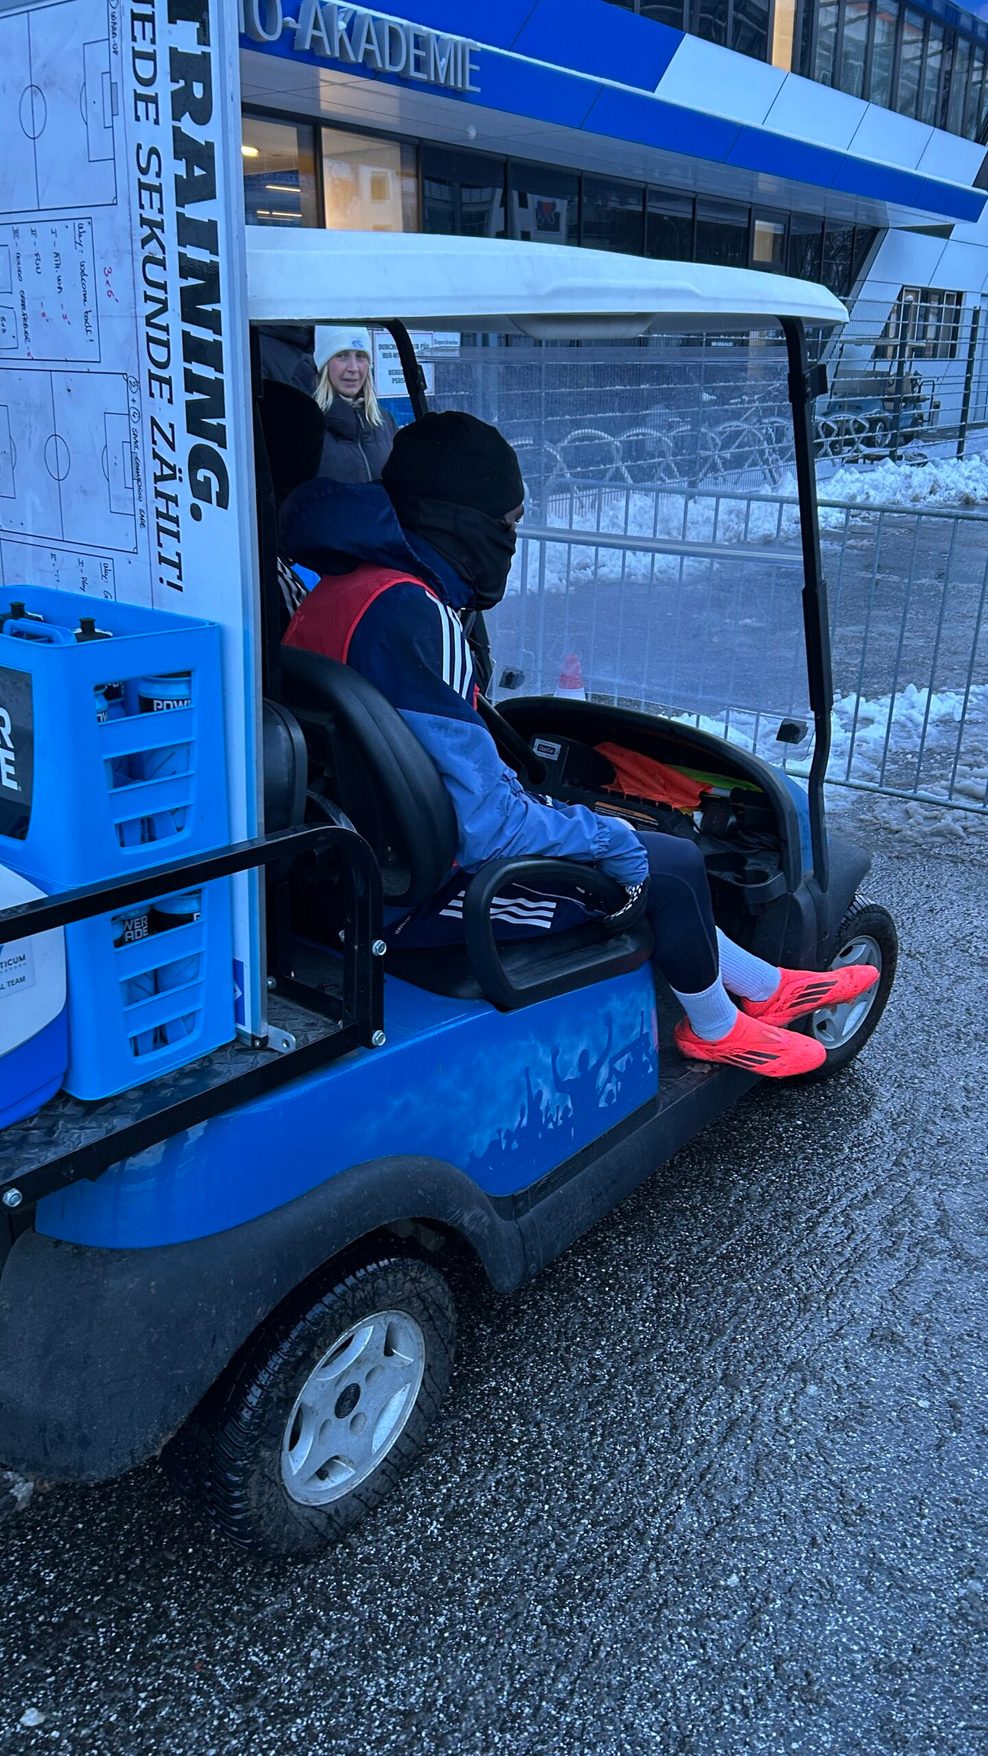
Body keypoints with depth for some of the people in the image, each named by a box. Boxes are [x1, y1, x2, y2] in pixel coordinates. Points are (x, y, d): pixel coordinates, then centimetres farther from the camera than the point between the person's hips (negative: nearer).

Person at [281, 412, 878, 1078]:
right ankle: (716, 1030, 27)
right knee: (669, 866, 0)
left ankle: (763, 987, 28)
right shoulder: (410, 614, -26)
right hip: (413, 895, -10)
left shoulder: (348, 586, 6)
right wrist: (610, 837, -14)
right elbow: (481, 825, -28)